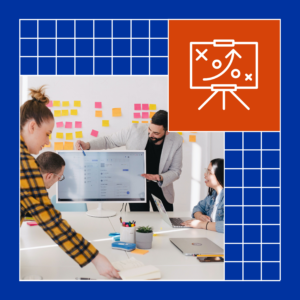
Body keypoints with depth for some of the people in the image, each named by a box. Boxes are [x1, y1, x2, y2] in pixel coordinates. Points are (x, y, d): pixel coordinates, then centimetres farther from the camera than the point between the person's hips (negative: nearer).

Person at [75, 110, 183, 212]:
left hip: (161, 187, 1)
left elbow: (175, 171, -6)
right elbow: (109, 140, -6)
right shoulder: (135, 131, -19)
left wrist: (160, 178, -26)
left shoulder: (176, 141, -16)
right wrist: (87, 145, -22)